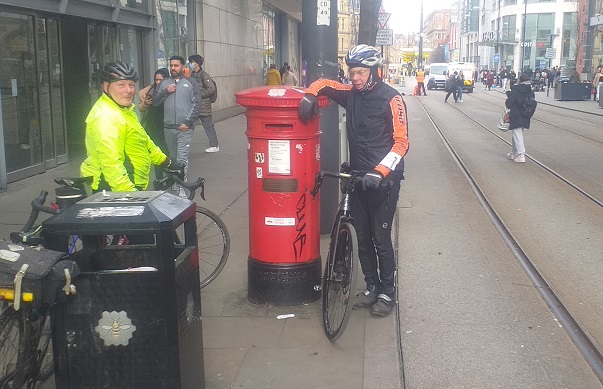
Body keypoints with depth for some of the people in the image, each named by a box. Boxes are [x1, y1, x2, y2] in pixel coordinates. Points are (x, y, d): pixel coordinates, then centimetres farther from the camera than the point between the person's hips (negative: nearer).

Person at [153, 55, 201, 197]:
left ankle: (182, 189, -10)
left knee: (182, 158, -11)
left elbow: (196, 104, -3)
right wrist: (165, 92, -5)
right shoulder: (165, 83, 14)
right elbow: (155, 102, 11)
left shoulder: (191, 83, 3)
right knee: (172, 157, 12)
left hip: (185, 127, -4)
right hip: (168, 127, 4)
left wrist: (188, 122, -10)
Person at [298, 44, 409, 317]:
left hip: (384, 179, -6)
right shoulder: (350, 93, 3)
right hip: (357, 176, 6)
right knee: (363, 237, 13)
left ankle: (388, 293, 17)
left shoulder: (391, 99, -13)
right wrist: (310, 95, -5)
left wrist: (380, 172, -28)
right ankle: (372, 287, 28)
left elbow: (401, 142, -17)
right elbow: (324, 84, 18)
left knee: (381, 238, 1)